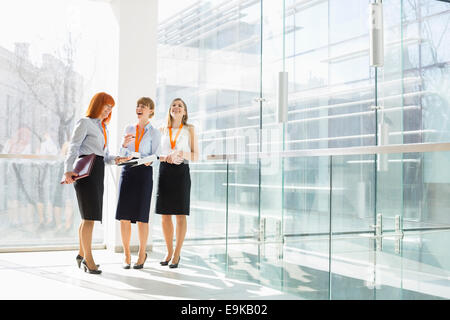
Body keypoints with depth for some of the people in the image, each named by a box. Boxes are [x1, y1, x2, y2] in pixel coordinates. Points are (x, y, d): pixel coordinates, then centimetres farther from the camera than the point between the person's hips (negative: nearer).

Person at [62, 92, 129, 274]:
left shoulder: (103, 127, 23)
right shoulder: (85, 123, -1)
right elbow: (73, 147, -11)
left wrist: (115, 159, 0)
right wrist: (68, 170, -25)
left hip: (98, 171, 8)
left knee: (89, 216, 12)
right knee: (90, 216, -10)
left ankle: (82, 254, 22)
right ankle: (88, 258, -4)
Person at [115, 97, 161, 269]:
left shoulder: (154, 133, 5)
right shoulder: (129, 129, 15)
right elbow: (122, 155, 12)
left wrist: (149, 160, -19)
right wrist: (124, 144, -7)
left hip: (144, 172, -3)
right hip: (127, 170, 3)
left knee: (141, 216, -3)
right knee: (124, 215, -1)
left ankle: (142, 254, 13)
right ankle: (127, 256, 10)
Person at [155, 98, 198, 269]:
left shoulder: (189, 129, 8)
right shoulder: (162, 130, 14)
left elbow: (195, 155, 6)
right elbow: (157, 154, 12)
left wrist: (184, 154, -15)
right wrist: (168, 157, -9)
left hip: (181, 171, -2)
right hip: (164, 171, 3)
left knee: (180, 214, -3)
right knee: (164, 215, 3)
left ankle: (177, 254, 6)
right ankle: (169, 251, 18)